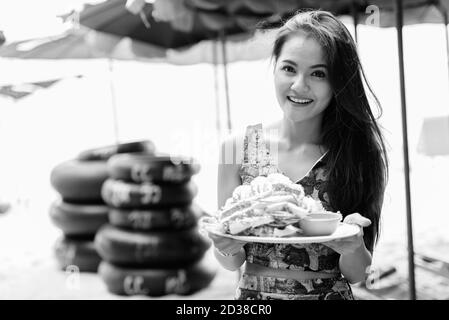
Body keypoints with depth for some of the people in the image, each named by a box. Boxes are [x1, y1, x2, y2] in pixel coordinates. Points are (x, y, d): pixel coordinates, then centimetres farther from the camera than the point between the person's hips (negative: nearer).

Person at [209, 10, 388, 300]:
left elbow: (357, 274, -4)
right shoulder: (237, 148, -6)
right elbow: (232, 263, -1)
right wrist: (227, 248, -21)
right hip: (253, 293, 1)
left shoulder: (363, 154, -9)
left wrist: (352, 248, -23)